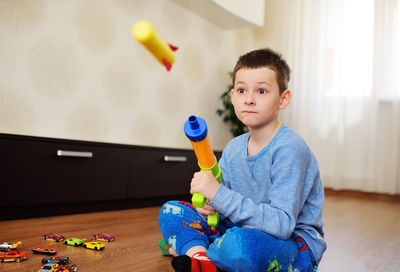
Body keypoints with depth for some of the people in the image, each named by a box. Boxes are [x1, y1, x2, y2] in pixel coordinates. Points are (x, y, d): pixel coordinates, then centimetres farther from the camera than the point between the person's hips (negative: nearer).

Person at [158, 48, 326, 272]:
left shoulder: (289, 148, -20)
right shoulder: (234, 149, 2)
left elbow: (282, 225, -27)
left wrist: (219, 194, -31)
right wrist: (207, 205, -15)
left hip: (296, 245, -6)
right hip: (246, 231, 7)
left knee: (240, 242, -41)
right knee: (171, 211, 1)